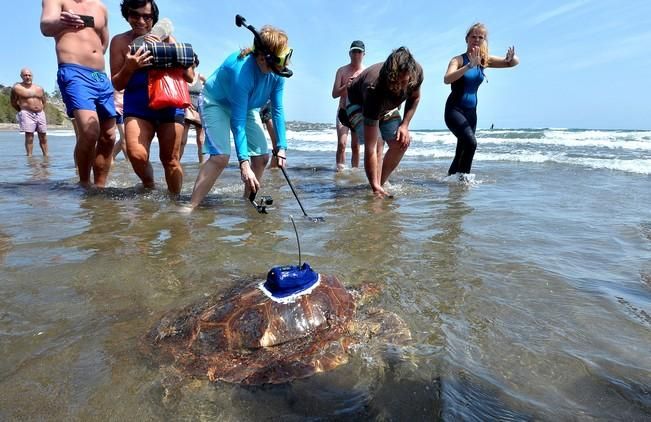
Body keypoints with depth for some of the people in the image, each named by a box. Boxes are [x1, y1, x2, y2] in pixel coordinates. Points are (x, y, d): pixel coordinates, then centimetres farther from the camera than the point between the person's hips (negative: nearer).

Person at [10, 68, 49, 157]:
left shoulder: (39, 88, 14)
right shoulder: (17, 88, 2)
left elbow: (43, 102, 21)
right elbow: (13, 103, 8)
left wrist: (41, 111, 10)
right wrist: (22, 110, 6)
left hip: (40, 114, 4)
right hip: (27, 114, -4)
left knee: (43, 136, 5)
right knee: (29, 136, -9)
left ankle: (46, 155, 11)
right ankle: (29, 156, -6)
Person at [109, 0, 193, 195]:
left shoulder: (166, 39, 4)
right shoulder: (120, 41, 3)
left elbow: (190, 77, 0)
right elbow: (117, 84, 4)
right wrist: (130, 67, -16)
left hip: (169, 106, 0)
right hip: (137, 107, 0)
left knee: (171, 160, 3)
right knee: (137, 155, -20)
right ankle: (149, 185, 10)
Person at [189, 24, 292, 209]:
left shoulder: (277, 72, -19)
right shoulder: (242, 70, -37)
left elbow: (277, 110, -12)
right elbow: (238, 121, -38)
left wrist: (281, 147, -17)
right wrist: (244, 163, -42)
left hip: (246, 105, 7)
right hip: (217, 102, -7)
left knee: (262, 156, -1)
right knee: (221, 156, -24)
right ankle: (190, 207, -17)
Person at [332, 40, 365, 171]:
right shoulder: (342, 71, 4)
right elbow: (334, 94, -1)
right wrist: (346, 86, -19)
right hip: (343, 112, -1)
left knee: (356, 146, 3)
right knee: (341, 144, -15)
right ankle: (340, 171, -14)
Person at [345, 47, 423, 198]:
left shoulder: (417, 72, -30)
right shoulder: (374, 88, -45)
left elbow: (414, 98, -1)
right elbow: (370, 147, -46)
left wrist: (405, 125, -16)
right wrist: (375, 187, -47)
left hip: (387, 106, 6)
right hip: (359, 104, -5)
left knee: (401, 143, -9)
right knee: (377, 144, -28)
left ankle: (380, 185, 3)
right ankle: (376, 188, -15)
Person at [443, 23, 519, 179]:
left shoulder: (484, 60, 7)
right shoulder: (459, 59, -8)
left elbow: (514, 63, 8)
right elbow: (447, 79, -28)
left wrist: (511, 58, -15)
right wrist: (469, 66, -38)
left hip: (471, 111, 6)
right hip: (454, 110, -6)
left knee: (462, 151, 8)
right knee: (471, 142, -24)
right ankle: (462, 176, -9)